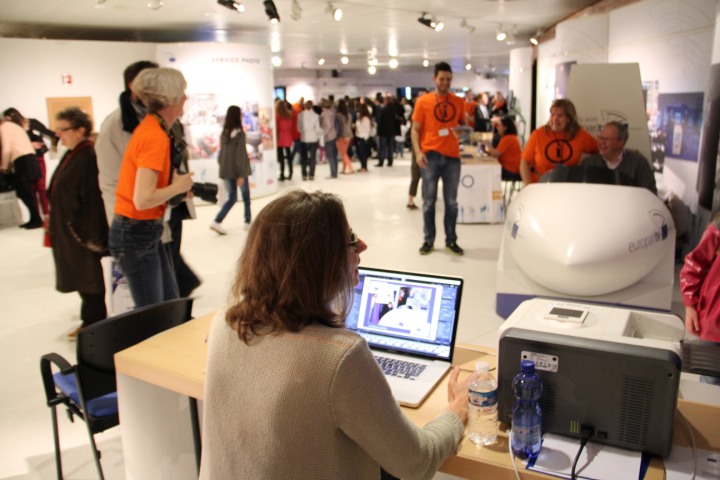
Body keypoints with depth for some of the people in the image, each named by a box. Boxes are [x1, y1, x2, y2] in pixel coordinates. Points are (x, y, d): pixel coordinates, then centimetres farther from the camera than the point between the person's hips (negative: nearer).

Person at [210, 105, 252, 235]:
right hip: (238, 171, -5)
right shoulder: (240, 133, -14)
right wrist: (241, 175, -16)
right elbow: (240, 155, -17)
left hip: (226, 171, 6)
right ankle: (248, 221, 25)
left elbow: (222, 153, 9)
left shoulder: (224, 133, 4)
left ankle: (217, 221, -4)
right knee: (246, 196, 14)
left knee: (231, 197, 11)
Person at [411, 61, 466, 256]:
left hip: (452, 156, 2)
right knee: (429, 201, 5)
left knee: (451, 202, 8)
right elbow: (415, 129, -1)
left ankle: (451, 240, 19)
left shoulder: (458, 102, 9)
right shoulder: (423, 101, 0)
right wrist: (418, 152, -14)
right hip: (430, 155, -2)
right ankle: (428, 240, 16)